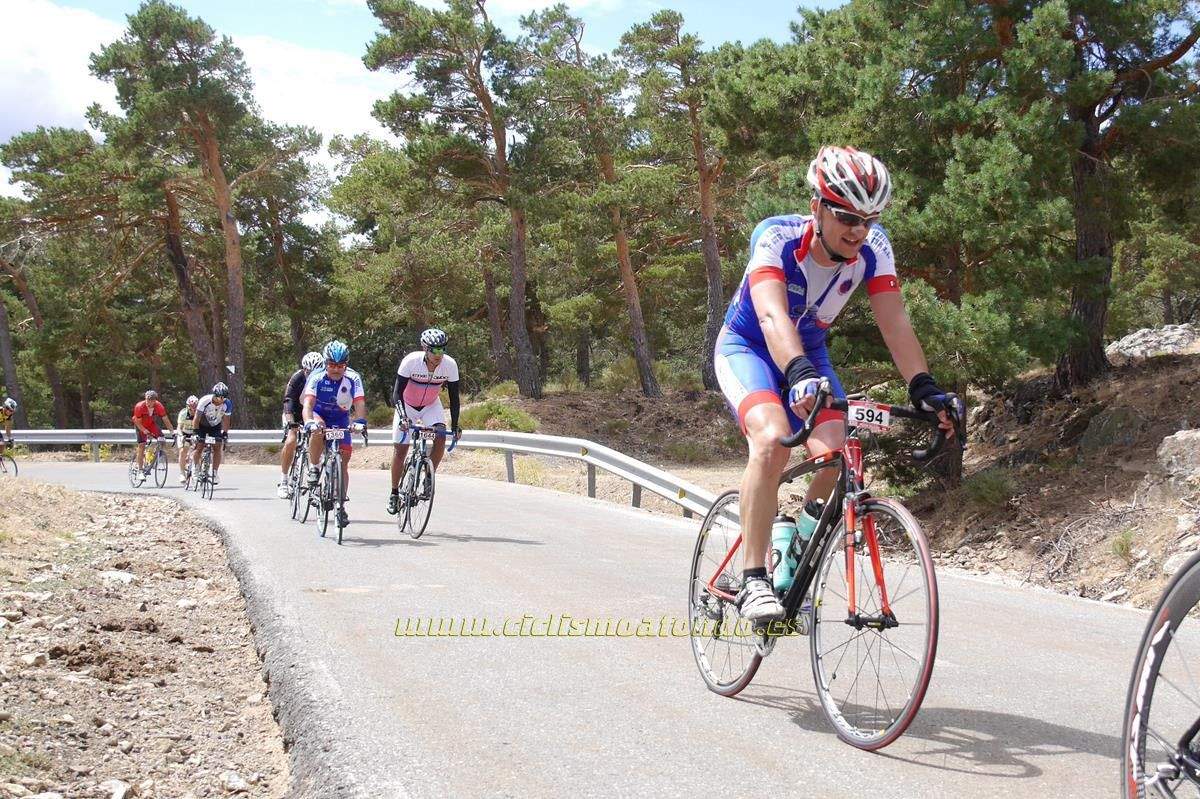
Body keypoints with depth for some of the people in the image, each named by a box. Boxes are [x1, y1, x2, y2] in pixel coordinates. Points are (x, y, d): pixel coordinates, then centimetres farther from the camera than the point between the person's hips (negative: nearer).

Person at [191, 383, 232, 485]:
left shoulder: (227, 404, -25)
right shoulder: (204, 401, -32)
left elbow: (225, 420, -15)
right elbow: (197, 418, -28)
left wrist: (225, 433, -21)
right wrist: (195, 432, -33)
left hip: (216, 426, 2)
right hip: (202, 425, -2)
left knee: (217, 448, -10)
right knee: (199, 446, -12)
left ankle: (215, 473, -4)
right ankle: (196, 469, 6)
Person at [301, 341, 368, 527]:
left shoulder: (353, 378, -21)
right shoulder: (317, 377, -24)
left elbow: (360, 404, -31)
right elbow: (307, 403, -35)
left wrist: (360, 421, -51)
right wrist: (309, 422, -54)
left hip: (340, 421, 1)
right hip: (319, 416, -1)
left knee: (343, 463, -6)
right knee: (318, 431, -38)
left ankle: (341, 506, 2)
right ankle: (314, 468, -16)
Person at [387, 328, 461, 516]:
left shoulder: (450, 365, -24)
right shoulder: (411, 361, -31)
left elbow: (453, 397, -15)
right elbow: (397, 393, -28)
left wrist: (455, 426, -21)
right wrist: (403, 418, -42)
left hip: (431, 405, 2)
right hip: (407, 405, -2)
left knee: (441, 436, -24)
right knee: (400, 449, -5)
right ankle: (394, 493, 12)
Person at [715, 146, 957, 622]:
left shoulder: (873, 249, -18)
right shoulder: (776, 238, -30)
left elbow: (895, 322, -22)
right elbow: (771, 315, -45)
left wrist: (924, 388, -36)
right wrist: (798, 374, -62)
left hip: (808, 352, 4)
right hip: (748, 347, -4)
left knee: (835, 454, -19)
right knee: (772, 439, -32)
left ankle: (806, 530, 14)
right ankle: (753, 580, -25)